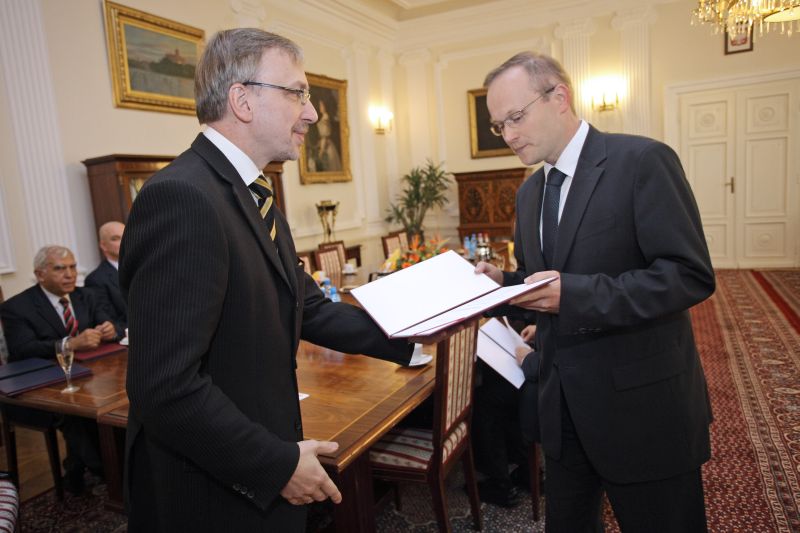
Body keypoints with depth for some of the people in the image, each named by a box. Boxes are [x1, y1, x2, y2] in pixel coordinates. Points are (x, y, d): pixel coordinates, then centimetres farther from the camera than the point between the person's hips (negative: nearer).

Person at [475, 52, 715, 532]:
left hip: (642, 407, -6)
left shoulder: (642, 161, -13)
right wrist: (503, 283, -7)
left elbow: (691, 275, -20)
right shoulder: (529, 192, 9)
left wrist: (575, 294, -28)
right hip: (563, 405, 7)